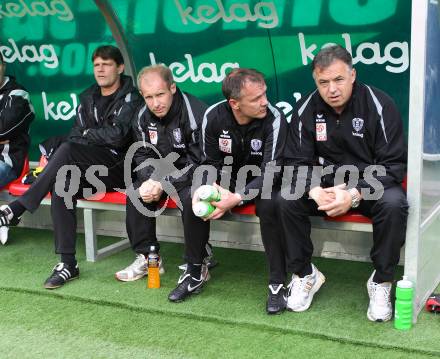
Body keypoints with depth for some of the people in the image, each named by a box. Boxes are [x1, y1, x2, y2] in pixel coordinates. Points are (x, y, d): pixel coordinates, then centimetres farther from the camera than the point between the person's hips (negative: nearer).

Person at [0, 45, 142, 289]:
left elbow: (117, 135, -16)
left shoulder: (131, 97, -3)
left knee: (67, 150, -30)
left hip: (120, 167, -6)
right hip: (90, 170, 6)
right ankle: (68, 264, -21)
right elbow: (76, 135, 11)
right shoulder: (88, 98, 18)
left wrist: (88, 134, -2)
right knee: (62, 187, -26)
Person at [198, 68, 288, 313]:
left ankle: (278, 283, -23)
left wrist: (237, 198, -37)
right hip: (230, 180, 4)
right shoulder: (214, 117, -12)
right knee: (191, 198, -18)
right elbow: (211, 162, -1)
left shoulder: (274, 119, -24)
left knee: (268, 205, -36)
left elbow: (271, 172, -26)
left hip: (263, 183, -4)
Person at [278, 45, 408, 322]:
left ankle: (382, 281, -12)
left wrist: (355, 195, -30)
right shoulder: (307, 109, -6)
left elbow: (393, 164, -16)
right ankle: (305, 274, -3)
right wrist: (315, 191, -26)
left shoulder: (379, 105, -15)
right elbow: (297, 161, -4)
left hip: (371, 185, -2)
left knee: (393, 204, -34)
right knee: (286, 200, -22)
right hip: (324, 184, 3)